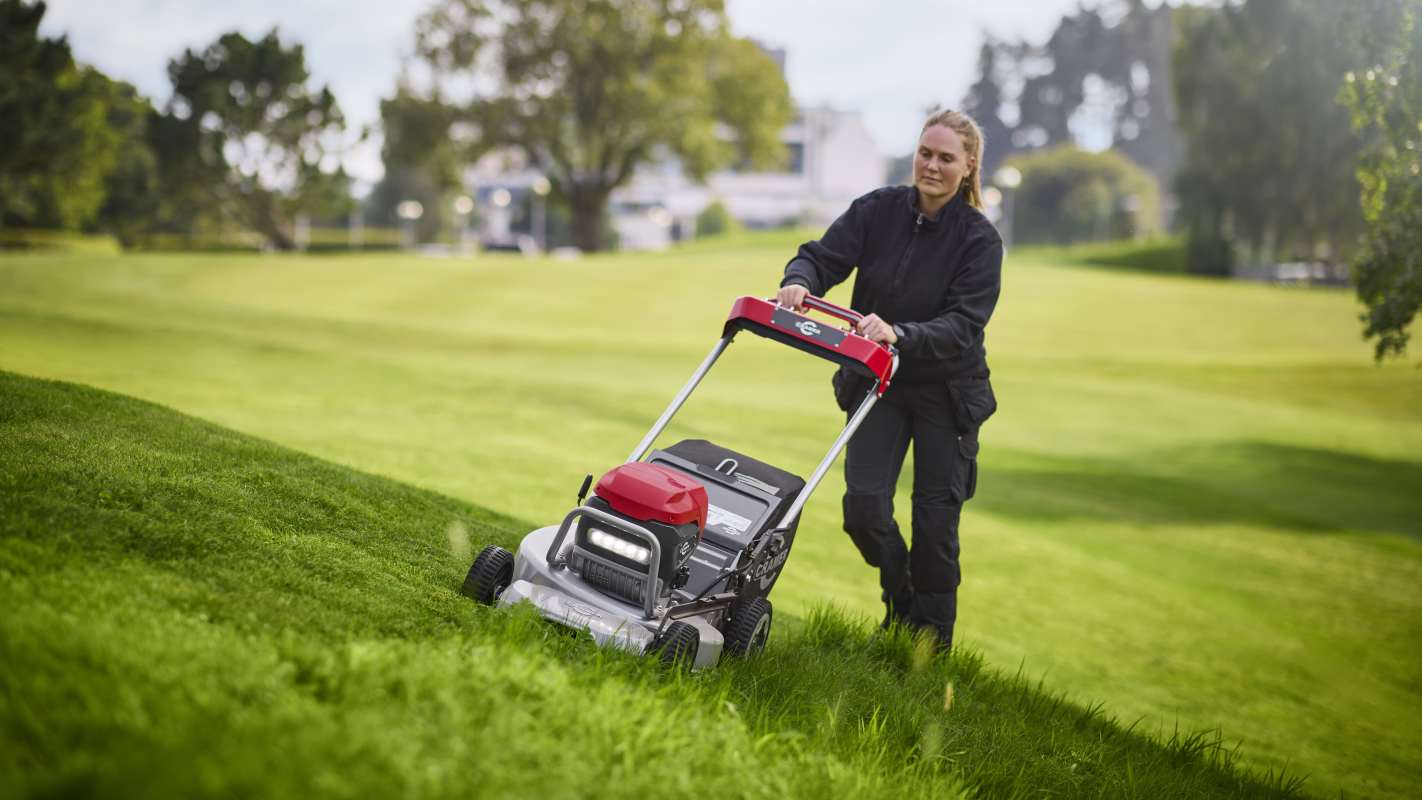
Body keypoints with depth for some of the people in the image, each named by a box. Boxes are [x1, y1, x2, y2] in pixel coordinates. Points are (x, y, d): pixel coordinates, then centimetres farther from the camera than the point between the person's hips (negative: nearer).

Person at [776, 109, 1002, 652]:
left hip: (944, 392, -2)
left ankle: (931, 642, 21)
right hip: (877, 382, 2)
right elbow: (824, 256, -12)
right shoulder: (878, 210, -5)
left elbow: (962, 325, -22)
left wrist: (900, 334, -39)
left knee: (935, 518, 3)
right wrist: (799, 281, -36)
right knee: (863, 505, -7)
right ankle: (900, 597, 23)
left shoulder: (979, 238, -14)